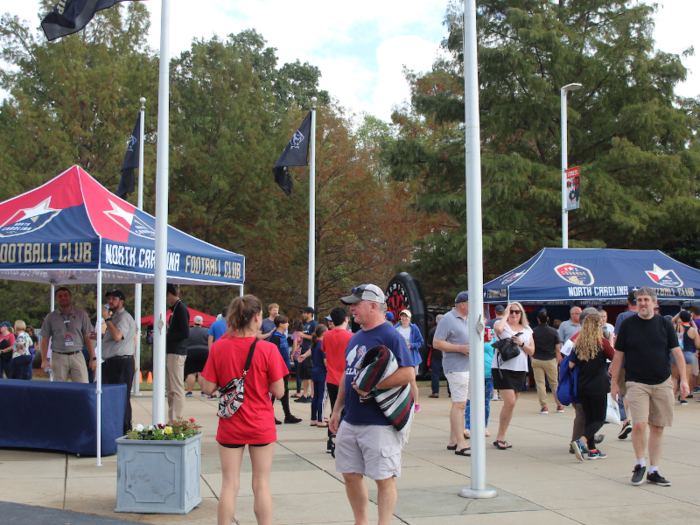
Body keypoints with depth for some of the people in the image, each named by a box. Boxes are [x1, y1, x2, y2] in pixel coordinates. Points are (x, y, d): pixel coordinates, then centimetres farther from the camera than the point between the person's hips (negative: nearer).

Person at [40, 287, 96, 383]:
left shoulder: (81, 314, 9)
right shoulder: (51, 317, 10)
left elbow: (88, 337, 8)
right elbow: (45, 339, 9)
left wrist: (93, 358, 2)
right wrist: (44, 360, -1)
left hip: (77, 356, 0)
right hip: (58, 357, 1)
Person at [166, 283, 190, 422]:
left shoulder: (181, 309, -12)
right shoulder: (174, 308, 17)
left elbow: (185, 333, -18)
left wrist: (166, 337, -14)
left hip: (177, 353, -10)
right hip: (170, 353, 10)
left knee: (177, 389, -8)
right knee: (170, 390, 13)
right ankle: (172, 420, 18)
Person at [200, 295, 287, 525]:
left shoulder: (219, 346, -7)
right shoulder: (268, 349, -12)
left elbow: (208, 388, -4)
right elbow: (279, 392, -9)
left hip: (230, 426, 2)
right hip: (262, 426, -1)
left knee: (230, 485, 8)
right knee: (261, 485, 9)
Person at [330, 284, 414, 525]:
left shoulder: (390, 336, -12)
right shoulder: (356, 338, 15)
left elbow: (408, 373, -20)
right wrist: (337, 410, 19)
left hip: (379, 423, -9)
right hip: (351, 421, 9)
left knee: (384, 478, -1)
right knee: (351, 475, 13)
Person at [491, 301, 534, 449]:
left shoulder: (527, 330, 14)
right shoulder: (503, 325, -1)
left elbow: (531, 351, 8)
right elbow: (497, 329, -27)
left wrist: (521, 343, -10)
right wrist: (506, 315, -12)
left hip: (520, 370, 6)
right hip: (502, 368, -6)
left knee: (511, 404, 9)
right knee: (509, 402, -16)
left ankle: (501, 437, 19)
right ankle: (500, 437, -4)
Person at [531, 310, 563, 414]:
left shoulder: (533, 331, -5)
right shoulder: (553, 331, -4)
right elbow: (557, 348, -2)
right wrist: (557, 360, 11)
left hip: (537, 360, -1)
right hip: (550, 360, 1)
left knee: (540, 383, 3)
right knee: (554, 383, 12)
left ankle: (544, 406, 0)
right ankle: (559, 406, 17)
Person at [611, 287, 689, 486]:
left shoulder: (664, 324, 3)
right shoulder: (628, 325, -1)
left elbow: (677, 352, 3)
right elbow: (618, 355, 3)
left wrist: (683, 378, -6)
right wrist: (614, 383, 2)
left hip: (663, 383, 2)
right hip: (637, 383, -2)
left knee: (657, 427, 6)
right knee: (639, 425, -15)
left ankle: (653, 471, 15)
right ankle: (640, 464, 8)